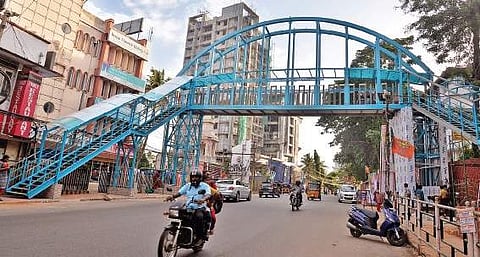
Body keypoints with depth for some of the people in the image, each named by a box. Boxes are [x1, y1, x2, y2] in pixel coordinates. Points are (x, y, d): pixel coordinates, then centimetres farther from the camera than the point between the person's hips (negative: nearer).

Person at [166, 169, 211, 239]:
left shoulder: (205, 186, 4)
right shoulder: (187, 185, 17)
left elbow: (208, 195, -14)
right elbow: (179, 193, 6)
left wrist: (203, 199, -37)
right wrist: (172, 196, -16)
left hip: (200, 208, -4)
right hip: (188, 208, 4)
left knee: (199, 216, -35)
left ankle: (201, 235, -18)